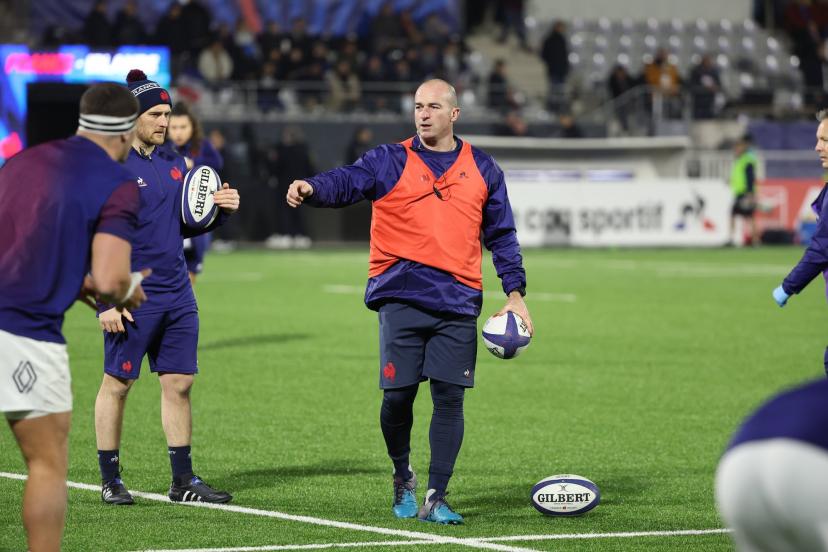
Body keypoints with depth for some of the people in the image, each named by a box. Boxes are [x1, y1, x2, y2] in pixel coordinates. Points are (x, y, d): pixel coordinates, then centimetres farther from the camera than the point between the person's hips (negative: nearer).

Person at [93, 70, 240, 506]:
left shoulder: (173, 164, 13)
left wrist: (219, 209, 2)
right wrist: (106, 301, -16)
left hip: (177, 296, 7)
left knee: (179, 383, 7)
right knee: (117, 384, 2)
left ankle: (183, 481, 13)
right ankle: (110, 481, 11)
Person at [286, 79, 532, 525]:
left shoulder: (481, 169, 13)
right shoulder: (390, 162, 5)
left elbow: (501, 235, 17)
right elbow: (348, 182, -12)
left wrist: (514, 292, 10)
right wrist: (312, 188, -34)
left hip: (458, 304, 2)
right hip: (401, 299, -2)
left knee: (449, 397, -2)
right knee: (398, 394, -3)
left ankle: (435, 498, 5)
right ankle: (402, 478, 23)